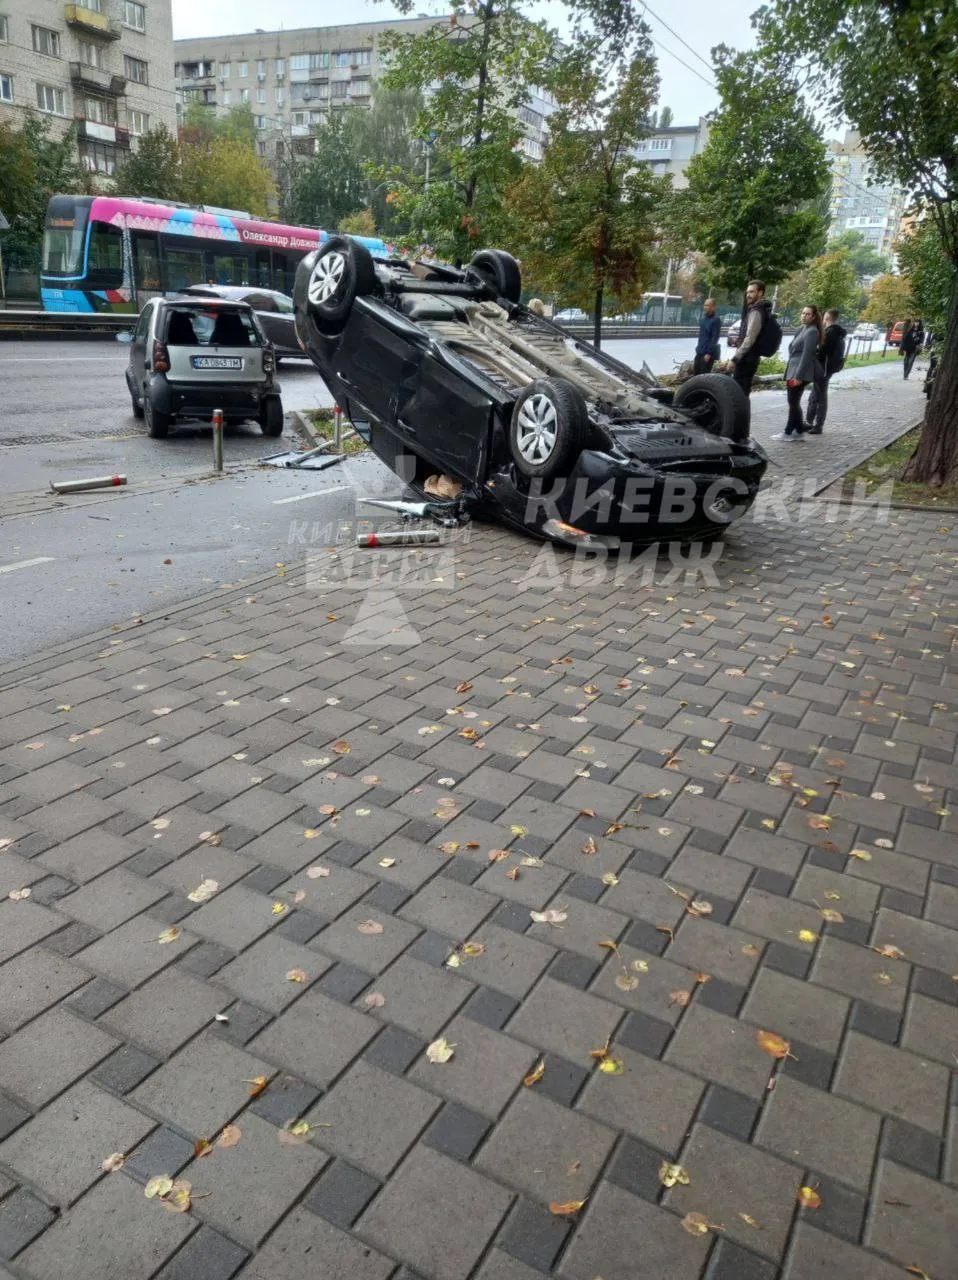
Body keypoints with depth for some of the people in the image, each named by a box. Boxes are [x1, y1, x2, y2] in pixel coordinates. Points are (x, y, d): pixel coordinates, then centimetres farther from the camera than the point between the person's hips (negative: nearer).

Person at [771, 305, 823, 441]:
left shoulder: (812, 331, -11)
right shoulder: (802, 329, 16)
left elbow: (806, 355, -18)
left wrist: (798, 376, -22)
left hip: (801, 373, -9)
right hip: (793, 371, 9)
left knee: (793, 403, -4)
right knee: (793, 402, 10)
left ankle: (788, 432, 2)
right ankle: (799, 431, 15)